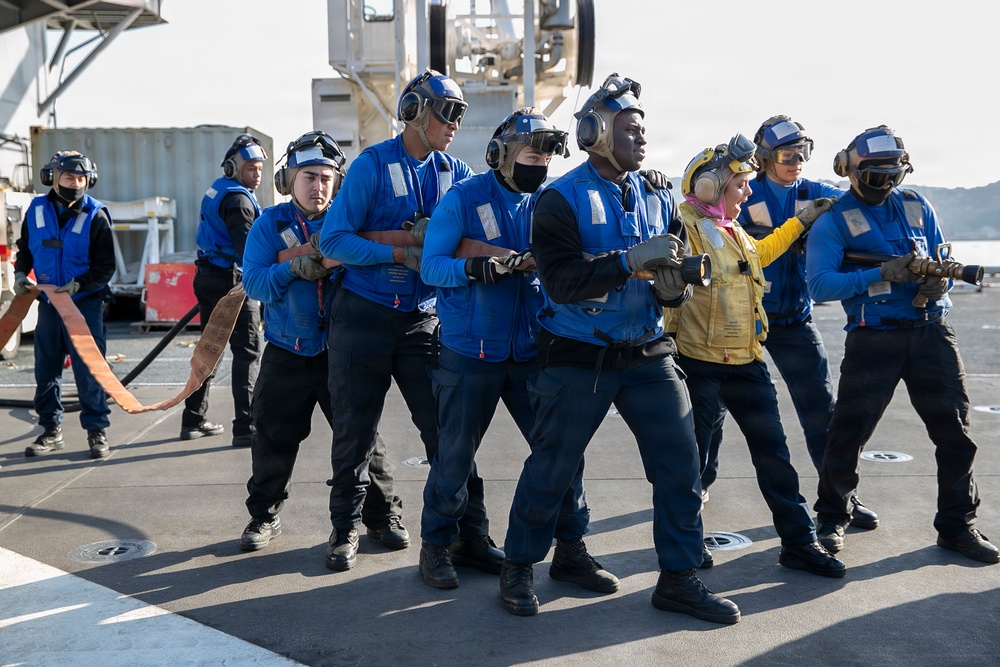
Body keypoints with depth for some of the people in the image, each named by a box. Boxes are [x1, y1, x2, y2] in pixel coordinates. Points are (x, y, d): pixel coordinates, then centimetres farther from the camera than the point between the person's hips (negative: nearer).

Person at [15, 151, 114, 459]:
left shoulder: (96, 216, -7)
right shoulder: (37, 210, 4)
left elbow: (105, 267, -7)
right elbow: (25, 248, 19)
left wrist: (78, 284, -20)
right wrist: (20, 274, 3)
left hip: (85, 304, -4)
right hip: (48, 303, 4)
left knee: (89, 371, -4)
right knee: (46, 370, 10)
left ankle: (97, 432, 6)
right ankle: (51, 430, 23)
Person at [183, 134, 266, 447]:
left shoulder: (217, 190, 15)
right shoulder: (237, 198, -15)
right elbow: (249, 247, -23)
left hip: (208, 277, 10)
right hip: (232, 281, -10)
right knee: (248, 352, -8)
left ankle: (194, 420, 24)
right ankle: (245, 428, -13)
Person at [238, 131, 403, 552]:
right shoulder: (271, 224, -1)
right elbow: (253, 282, -10)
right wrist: (294, 269, -26)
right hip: (286, 354, 0)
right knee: (274, 438, 8)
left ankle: (382, 513, 18)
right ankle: (264, 516, 25)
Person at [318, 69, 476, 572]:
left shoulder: (454, 171, 6)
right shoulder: (372, 165, -8)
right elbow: (333, 240, -14)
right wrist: (400, 254, -21)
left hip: (422, 319, 3)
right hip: (363, 317, -3)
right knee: (355, 431, 8)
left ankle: (472, 533, 8)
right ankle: (346, 528, 26)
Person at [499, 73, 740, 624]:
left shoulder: (657, 200, 9)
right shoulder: (561, 199, -8)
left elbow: (674, 284, 10)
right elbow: (561, 279, -21)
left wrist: (674, 285, -13)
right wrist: (632, 259, -27)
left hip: (647, 355, 5)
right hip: (577, 359, -5)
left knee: (680, 464, 2)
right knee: (552, 468, 5)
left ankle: (678, 578, 17)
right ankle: (519, 566, 26)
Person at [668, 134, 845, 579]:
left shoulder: (734, 230, 17)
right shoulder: (685, 224, -12)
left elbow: (759, 254, 37)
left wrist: (801, 221, 38)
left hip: (746, 360, 8)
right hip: (700, 362, -8)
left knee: (772, 450, 10)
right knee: (692, 454, 5)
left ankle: (798, 541, 19)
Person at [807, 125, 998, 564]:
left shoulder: (917, 207, 12)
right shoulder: (834, 220, -2)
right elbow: (819, 284, -13)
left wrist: (940, 282, -9)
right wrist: (881, 275, -21)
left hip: (932, 333, 4)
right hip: (873, 339, -4)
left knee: (954, 430, 5)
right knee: (848, 433, -2)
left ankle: (957, 526, 21)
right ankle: (831, 519, 19)